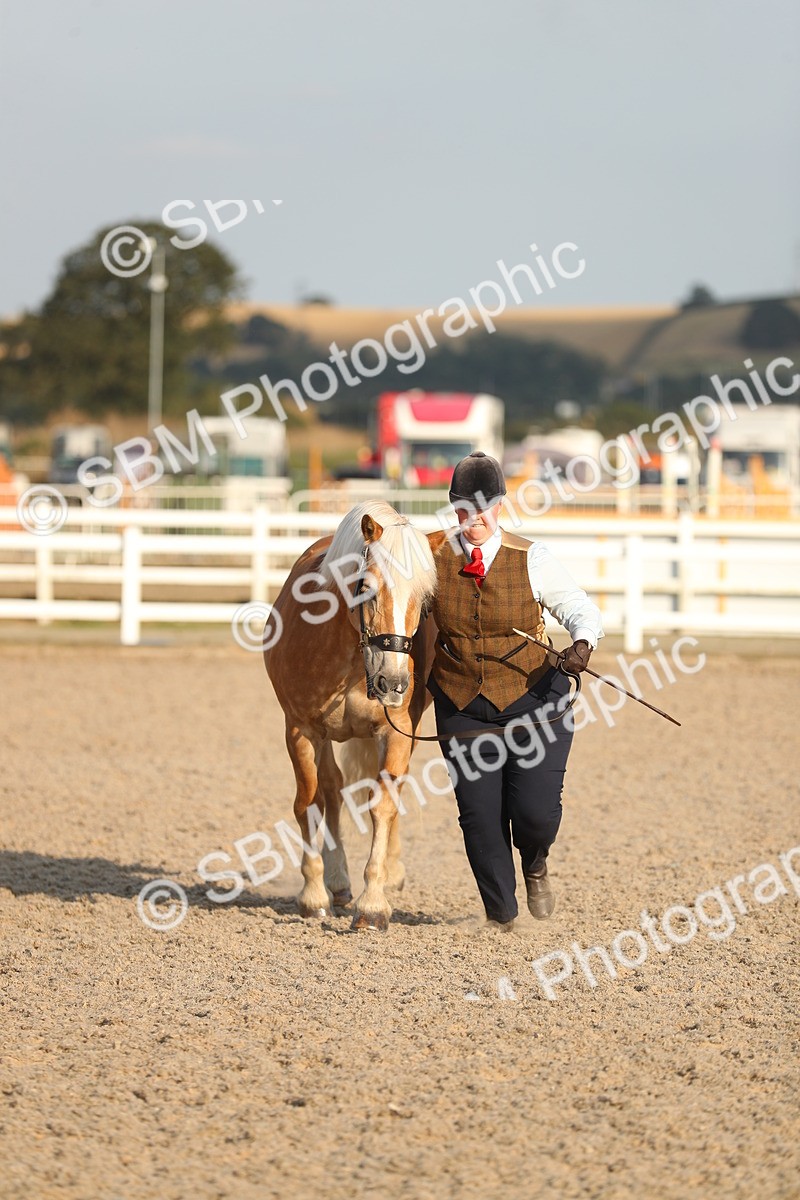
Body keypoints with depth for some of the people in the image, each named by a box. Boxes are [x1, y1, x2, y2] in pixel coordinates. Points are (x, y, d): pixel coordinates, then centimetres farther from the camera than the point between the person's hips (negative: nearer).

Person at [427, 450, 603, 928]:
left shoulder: (531, 559, -4)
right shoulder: (434, 557, -1)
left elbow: (581, 610, -3)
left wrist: (583, 642, -25)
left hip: (533, 703, -1)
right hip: (463, 707, 1)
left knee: (536, 812, -10)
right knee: (480, 819, -2)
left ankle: (535, 866, 27)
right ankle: (501, 914, 18)